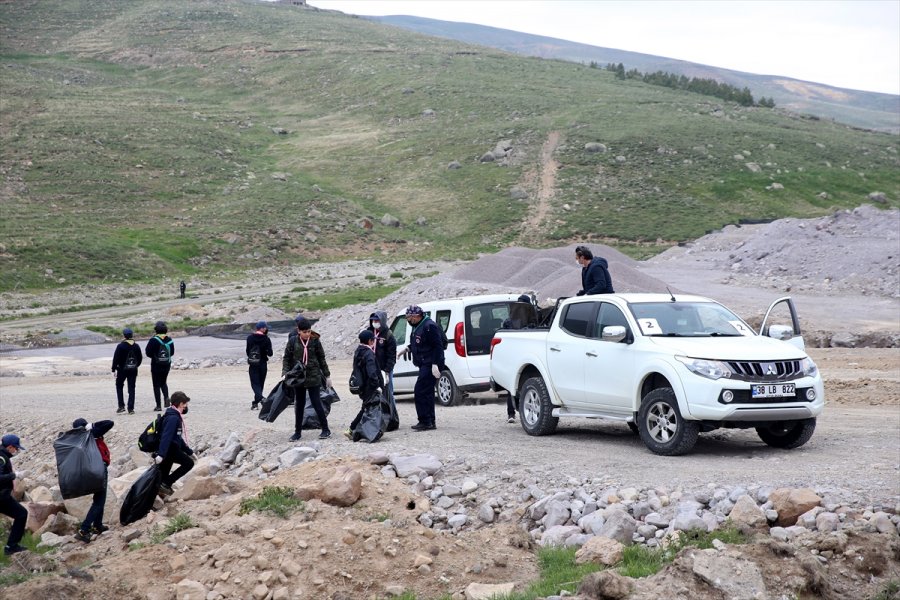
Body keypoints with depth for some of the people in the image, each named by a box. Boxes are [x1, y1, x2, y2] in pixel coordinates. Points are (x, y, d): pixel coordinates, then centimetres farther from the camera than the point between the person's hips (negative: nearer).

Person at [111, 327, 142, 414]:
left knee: (119, 386, 15)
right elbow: (140, 358, 9)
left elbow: (116, 358, -12)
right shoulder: (136, 346, 2)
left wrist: (114, 369, -5)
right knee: (131, 388, 6)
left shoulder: (121, 346, -12)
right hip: (133, 370, 3)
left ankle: (121, 406, 6)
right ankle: (131, 408, 2)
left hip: (122, 370, -3)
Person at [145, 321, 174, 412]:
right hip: (167, 365, 4)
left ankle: (158, 406, 3)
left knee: (156, 385, 3)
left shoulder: (154, 340, -15)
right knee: (163, 383, 23)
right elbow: (172, 352, 7)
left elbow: (148, 353, -16)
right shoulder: (169, 340, 0)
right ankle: (166, 397, -3)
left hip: (156, 366, -4)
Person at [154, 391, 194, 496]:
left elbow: (178, 437, 29)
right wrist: (161, 454, -36)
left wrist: (189, 451, 31)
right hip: (169, 449, -10)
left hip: (170, 449, 10)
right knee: (189, 463, -8)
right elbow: (166, 436, -27)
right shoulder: (173, 418, -15)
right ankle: (166, 484, -12)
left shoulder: (175, 416, 19)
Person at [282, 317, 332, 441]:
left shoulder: (315, 341, -4)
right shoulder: (293, 341, -3)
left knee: (316, 403, -3)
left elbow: (322, 359, 5)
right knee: (299, 404, 9)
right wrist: (285, 373, -11)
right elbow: (286, 358, 3)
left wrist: (327, 375, 9)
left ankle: (326, 429, 7)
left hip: (313, 377, -2)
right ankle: (297, 431, 17)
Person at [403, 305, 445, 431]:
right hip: (424, 364, 11)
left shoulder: (429, 326, -16)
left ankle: (425, 422, -10)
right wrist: (409, 348, 14)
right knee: (427, 393, 14)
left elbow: (438, 346, -20)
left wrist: (435, 364, -24)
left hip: (431, 365, -11)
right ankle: (430, 422, 20)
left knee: (420, 391, -13)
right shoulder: (417, 327, 15)